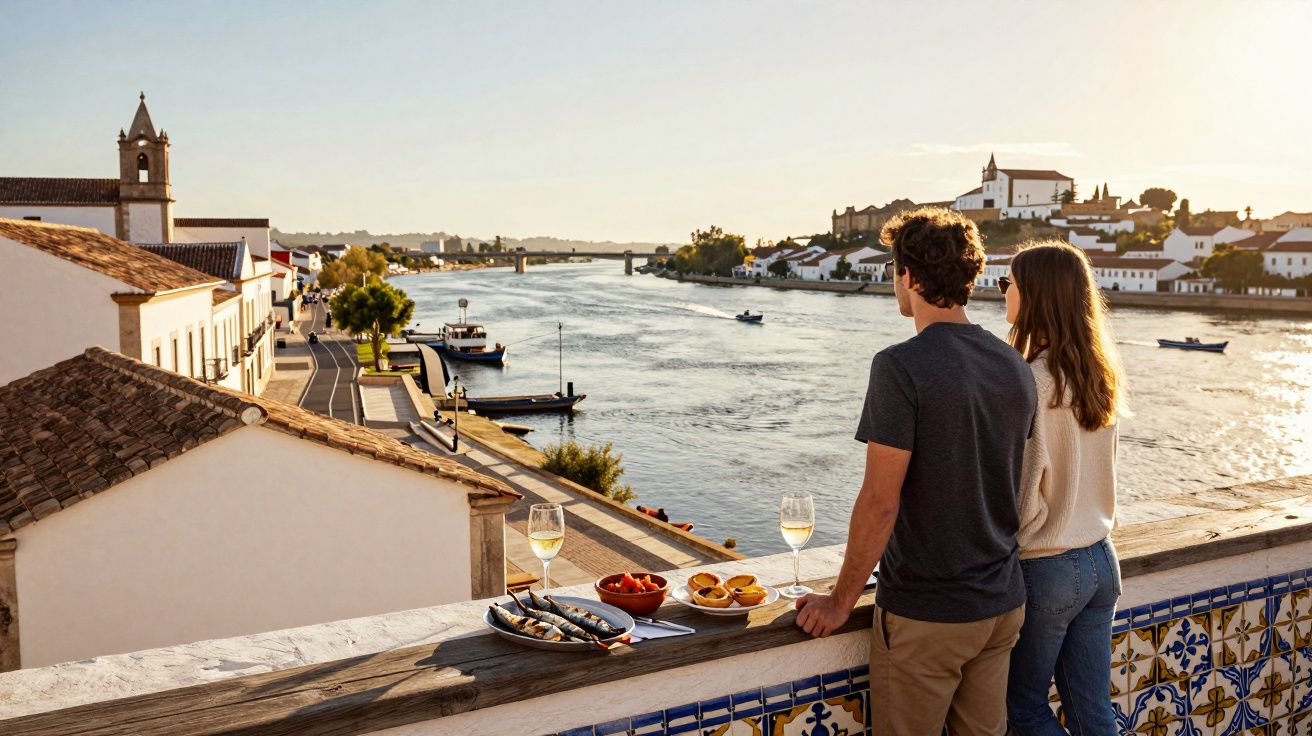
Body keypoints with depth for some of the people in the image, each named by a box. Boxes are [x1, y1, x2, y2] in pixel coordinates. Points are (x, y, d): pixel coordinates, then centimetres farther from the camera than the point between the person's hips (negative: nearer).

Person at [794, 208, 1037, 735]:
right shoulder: (1016, 367, 4)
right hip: (1002, 603, 7)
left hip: (924, 614, -7)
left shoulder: (901, 366, -19)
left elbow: (880, 502, -20)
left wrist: (840, 601, -10)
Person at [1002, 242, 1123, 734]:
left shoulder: (1031, 382, -20)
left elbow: (1022, 494, -18)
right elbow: (1078, 475, 9)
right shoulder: (1098, 376, 3)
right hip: (1100, 560, 7)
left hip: (1046, 568, -7)